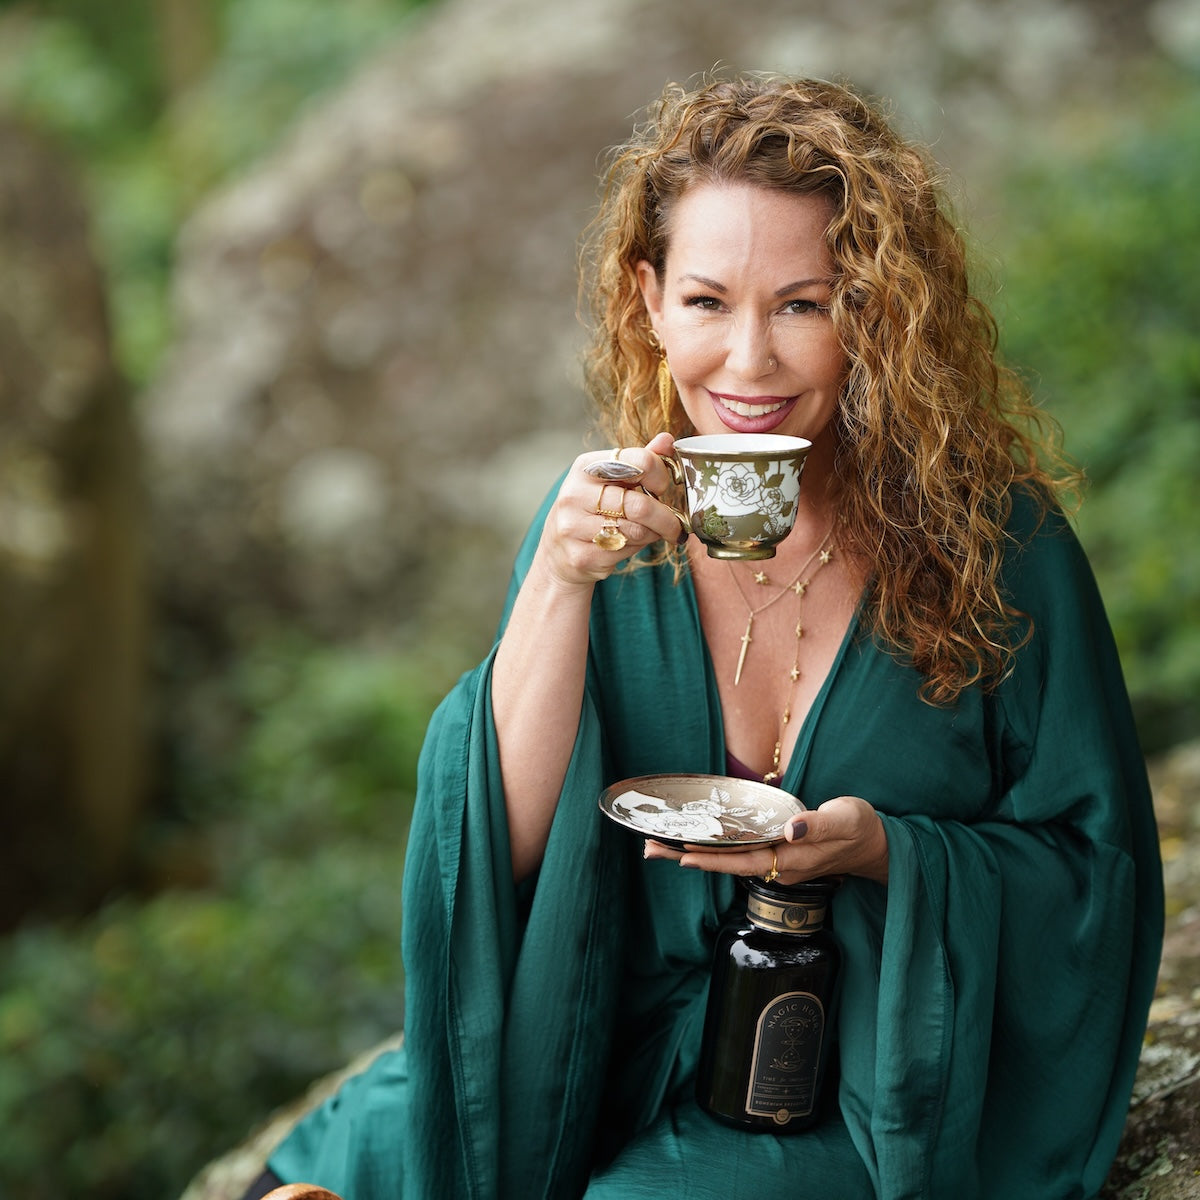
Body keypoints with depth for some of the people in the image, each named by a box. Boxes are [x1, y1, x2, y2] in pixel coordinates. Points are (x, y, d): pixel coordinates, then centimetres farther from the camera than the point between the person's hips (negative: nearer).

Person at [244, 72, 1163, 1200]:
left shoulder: (993, 542, -11)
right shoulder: (605, 521, -4)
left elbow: (1098, 873, -4)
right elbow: (498, 859, -11)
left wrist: (886, 850, -22)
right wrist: (559, 583, -23)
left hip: (875, 1100, -2)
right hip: (618, 1054, 2)